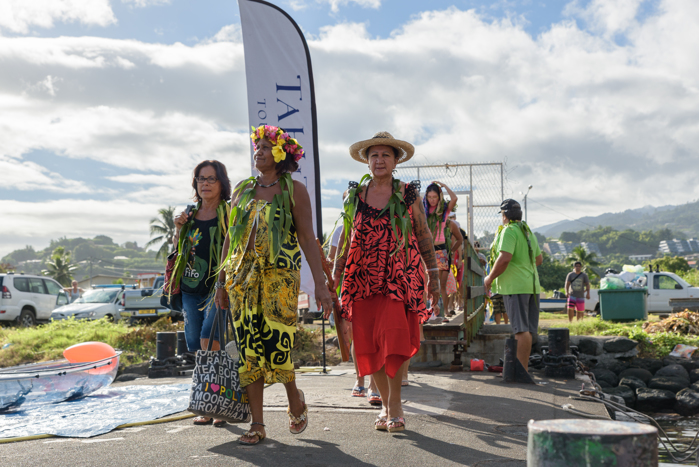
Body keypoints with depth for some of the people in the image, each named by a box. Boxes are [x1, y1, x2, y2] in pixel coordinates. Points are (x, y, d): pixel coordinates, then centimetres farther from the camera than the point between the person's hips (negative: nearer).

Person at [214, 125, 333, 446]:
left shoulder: (293, 190, 4)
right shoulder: (242, 190, 15)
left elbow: (307, 238, -1)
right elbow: (230, 238, 17)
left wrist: (320, 283, -8)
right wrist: (222, 281, 14)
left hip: (279, 275, -4)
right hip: (242, 276, 4)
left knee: (276, 345, -9)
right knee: (248, 349, 2)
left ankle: (295, 399, 21)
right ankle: (257, 423, 11)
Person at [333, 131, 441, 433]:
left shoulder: (409, 195, 5)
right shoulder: (354, 195, 9)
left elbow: (424, 237, 10)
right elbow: (346, 238, 15)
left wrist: (433, 276, 8)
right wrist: (335, 277, 13)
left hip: (400, 278, -2)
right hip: (363, 280, 2)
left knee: (394, 337, -16)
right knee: (369, 345, 1)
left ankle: (395, 404, 0)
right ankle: (386, 405, 16)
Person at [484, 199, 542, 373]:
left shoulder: (509, 231, -10)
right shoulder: (528, 231, 18)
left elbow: (505, 258, -22)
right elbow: (539, 259, 25)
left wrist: (490, 278, -11)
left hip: (514, 286, -9)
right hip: (531, 285, 9)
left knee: (522, 329, -10)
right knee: (527, 329, 10)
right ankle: (523, 367, 18)